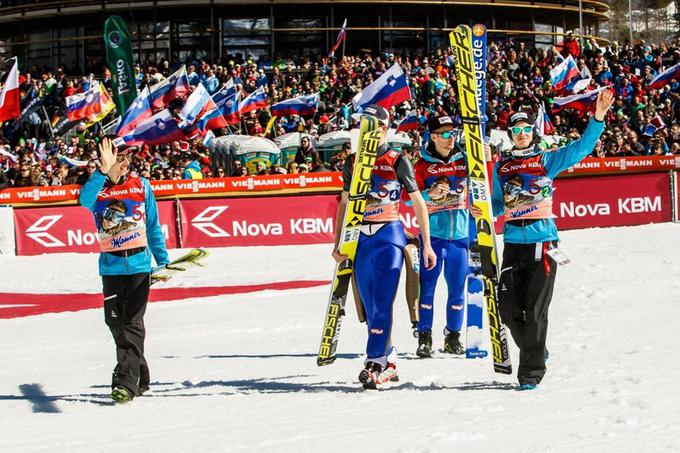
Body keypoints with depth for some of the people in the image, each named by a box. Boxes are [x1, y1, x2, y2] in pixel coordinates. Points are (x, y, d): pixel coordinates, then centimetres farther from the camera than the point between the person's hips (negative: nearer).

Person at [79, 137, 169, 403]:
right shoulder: (97, 189, 1)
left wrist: (163, 261, 12)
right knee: (116, 322, 8)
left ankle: (127, 381, -13)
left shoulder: (141, 187, 3)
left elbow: (153, 226, 11)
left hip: (139, 264, -2)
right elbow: (84, 200, -25)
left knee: (132, 323, -10)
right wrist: (103, 172, -37)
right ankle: (140, 377, 24)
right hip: (111, 268, 2)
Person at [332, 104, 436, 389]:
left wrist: (426, 245, -1)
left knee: (382, 301, -14)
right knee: (369, 305, 4)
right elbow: (344, 203, 18)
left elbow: (418, 203, 3)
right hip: (360, 237, 5)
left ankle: (375, 363, -17)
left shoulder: (398, 162, 0)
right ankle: (388, 360, 12)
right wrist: (338, 243, 12)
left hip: (389, 236, -5)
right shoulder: (352, 163, 12)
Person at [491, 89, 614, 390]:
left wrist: (598, 118, -19)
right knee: (509, 308, 2)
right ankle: (534, 351, 28)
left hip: (542, 241, -3)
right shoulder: (501, 166, 13)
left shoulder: (546, 160, 4)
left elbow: (581, 148, -6)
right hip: (513, 242, 4)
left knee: (535, 309, -6)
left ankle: (531, 372, -1)